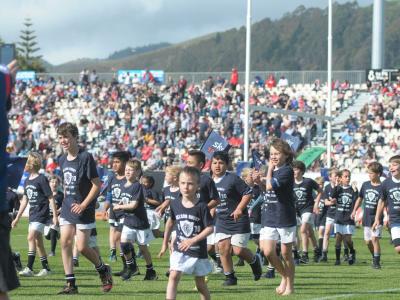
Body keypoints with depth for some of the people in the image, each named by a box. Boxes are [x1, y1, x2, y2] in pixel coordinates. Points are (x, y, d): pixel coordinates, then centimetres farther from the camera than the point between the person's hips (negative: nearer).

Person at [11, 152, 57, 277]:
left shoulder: (42, 179, -11)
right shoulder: (27, 181, 12)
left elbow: (51, 198, -10)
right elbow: (25, 201, 19)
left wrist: (55, 216, -13)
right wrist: (17, 218, 20)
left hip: (41, 214, -8)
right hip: (33, 214, 8)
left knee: (31, 238, -18)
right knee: (38, 242, 10)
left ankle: (29, 268, -22)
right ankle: (46, 268, 19)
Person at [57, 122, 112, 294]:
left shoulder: (85, 157, -14)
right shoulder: (62, 160, 8)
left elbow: (97, 185, -14)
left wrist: (83, 205, -17)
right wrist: (66, 202, 14)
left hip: (84, 210, -6)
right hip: (68, 209, 6)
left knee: (82, 247, -6)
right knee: (65, 242, -4)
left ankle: (103, 270, 21)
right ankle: (70, 284, 1)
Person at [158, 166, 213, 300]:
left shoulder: (201, 206, -14)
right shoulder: (175, 204, -3)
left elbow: (210, 228, -14)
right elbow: (171, 221, 15)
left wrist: (192, 240, -24)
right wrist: (165, 243, 21)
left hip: (198, 251, -2)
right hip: (179, 250, 2)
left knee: (200, 284, 12)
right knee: (173, 276, -17)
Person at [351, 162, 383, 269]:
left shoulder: (382, 188, -10)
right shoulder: (365, 185, 6)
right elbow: (360, 198, 19)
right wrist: (354, 211, 18)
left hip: (377, 217, -6)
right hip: (367, 217, 6)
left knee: (374, 238, -16)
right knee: (368, 241, 10)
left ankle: (377, 262, -10)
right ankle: (374, 258, 30)